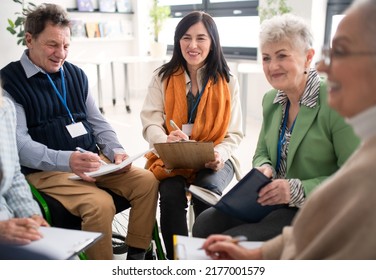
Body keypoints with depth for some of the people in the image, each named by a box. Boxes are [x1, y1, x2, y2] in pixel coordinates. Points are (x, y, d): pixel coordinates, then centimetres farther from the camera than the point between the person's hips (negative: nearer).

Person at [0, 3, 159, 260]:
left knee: (146, 180, -13)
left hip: (94, 160, 6)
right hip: (46, 170, -6)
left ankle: (137, 255, 0)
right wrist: (67, 160, -29)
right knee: (100, 203, -30)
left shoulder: (76, 74, 14)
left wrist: (116, 151, -2)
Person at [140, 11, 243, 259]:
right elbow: (150, 123, -6)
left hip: (213, 159, 0)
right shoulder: (163, 77, 3)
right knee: (171, 195, -29)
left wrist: (219, 155, -22)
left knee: (208, 189, -31)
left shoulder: (227, 81, 3)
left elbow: (234, 133, 1)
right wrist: (167, 141, -30)